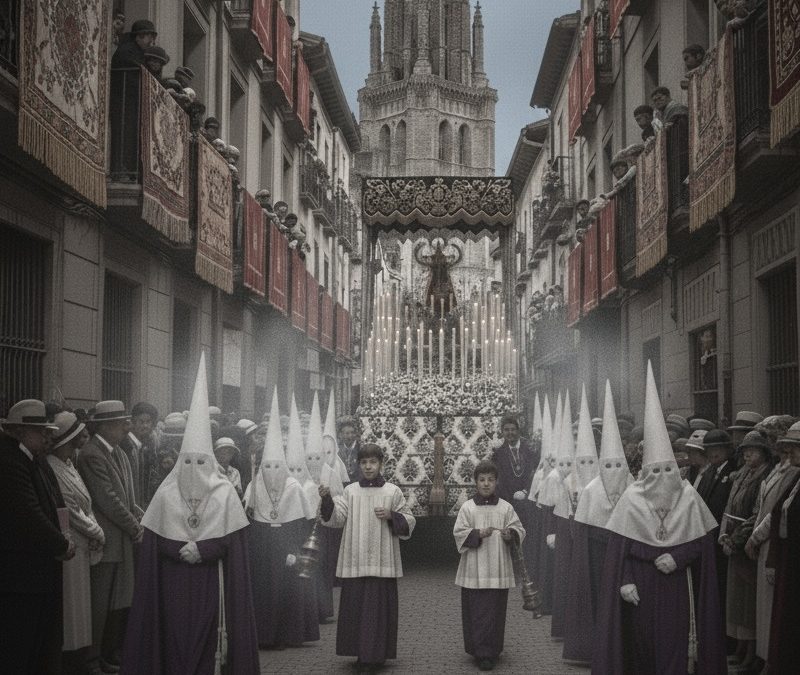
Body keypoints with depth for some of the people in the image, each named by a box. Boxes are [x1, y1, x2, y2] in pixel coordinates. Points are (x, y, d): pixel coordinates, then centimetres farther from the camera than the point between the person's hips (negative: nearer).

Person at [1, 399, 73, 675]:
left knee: (48, 648, 15)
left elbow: (54, 506, 18)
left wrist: (62, 539, 1)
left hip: (42, 571, 10)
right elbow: (29, 516, -23)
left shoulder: (37, 460, 12)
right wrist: (62, 546, -11)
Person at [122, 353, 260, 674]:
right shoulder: (166, 493, 3)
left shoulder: (225, 493, 0)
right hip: (174, 582, 1)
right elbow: (156, 540, 1)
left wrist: (201, 550, -14)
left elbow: (230, 539, -2)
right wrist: (182, 550, -13)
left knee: (205, 637, 0)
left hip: (209, 581, -1)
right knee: (175, 638, 0)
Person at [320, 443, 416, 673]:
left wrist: (391, 516, -11)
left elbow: (409, 522, 6)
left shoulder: (393, 492, 2)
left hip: (382, 562, -2)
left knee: (378, 607, -1)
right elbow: (337, 519, -5)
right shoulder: (350, 491, 6)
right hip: (354, 561, 2)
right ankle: (360, 653, 16)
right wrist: (327, 499, -20)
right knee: (355, 606, 4)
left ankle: (376, 655, 6)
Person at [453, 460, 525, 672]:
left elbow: (519, 529, 6)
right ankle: (479, 650, 8)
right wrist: (478, 534, -18)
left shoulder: (506, 508, 5)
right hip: (474, 571, -1)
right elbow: (459, 533, -2)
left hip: (498, 570, 1)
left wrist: (510, 534, -16)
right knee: (476, 612, 0)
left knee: (495, 612, 2)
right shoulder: (467, 508, 2)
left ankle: (489, 653, 10)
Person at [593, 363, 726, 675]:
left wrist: (677, 558, -13)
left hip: (677, 586, 1)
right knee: (641, 644, 4)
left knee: (675, 645, -1)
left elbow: (702, 541, 1)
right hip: (641, 587, -1)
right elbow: (618, 546, -4)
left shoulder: (688, 497, -1)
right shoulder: (631, 499, -4)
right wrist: (624, 580, -12)